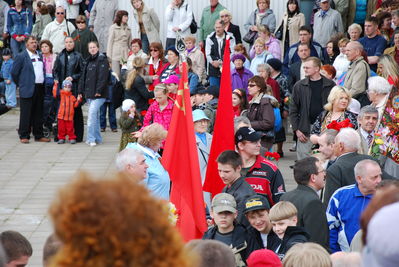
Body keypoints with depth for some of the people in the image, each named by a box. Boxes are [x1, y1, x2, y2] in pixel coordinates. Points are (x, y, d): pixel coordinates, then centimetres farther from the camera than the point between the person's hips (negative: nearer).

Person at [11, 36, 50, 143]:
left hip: (40, 89, 6)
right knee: (26, 114, -4)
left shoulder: (40, 56, 15)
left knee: (38, 113, 9)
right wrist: (20, 84, 1)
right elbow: (14, 72, -3)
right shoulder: (21, 57, -4)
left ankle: (38, 135, 15)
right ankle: (24, 136, 1)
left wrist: (42, 83, 13)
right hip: (27, 90, -6)